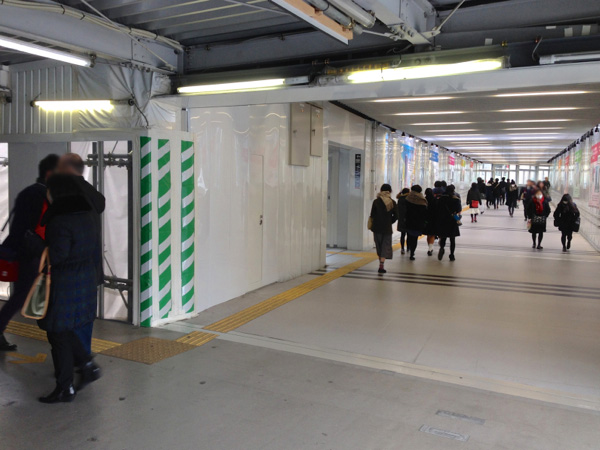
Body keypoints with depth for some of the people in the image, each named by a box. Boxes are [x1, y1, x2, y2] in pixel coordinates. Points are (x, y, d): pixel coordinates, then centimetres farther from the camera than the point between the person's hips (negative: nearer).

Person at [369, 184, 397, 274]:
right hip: (387, 228, 0)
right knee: (386, 246, 4)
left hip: (377, 227, 0)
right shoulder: (392, 203, -3)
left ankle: (381, 262, 21)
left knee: (379, 246, 14)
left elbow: (372, 215, -4)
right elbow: (396, 216, 0)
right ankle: (382, 265, -8)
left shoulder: (376, 201, -6)